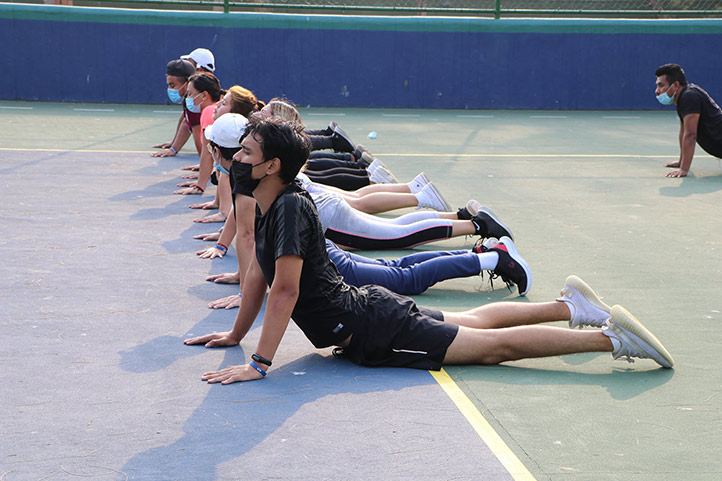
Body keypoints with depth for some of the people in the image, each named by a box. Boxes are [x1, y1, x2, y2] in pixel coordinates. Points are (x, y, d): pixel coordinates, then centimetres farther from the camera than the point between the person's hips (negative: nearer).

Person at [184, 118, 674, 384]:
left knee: (495, 344, -5)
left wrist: (259, 363, -30)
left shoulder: (291, 207, -24)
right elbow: (259, 275, 16)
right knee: (473, 322, 23)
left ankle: (611, 335, -2)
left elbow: (285, 290, -30)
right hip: (367, 308, 9)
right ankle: (570, 306, 35)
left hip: (372, 328, -9)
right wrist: (235, 335, 19)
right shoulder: (267, 207, 4)